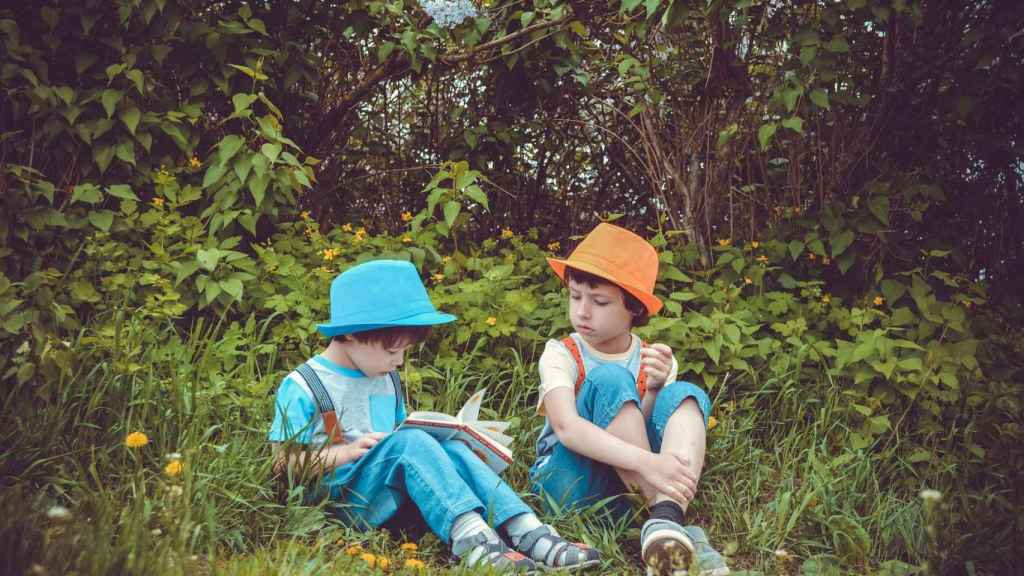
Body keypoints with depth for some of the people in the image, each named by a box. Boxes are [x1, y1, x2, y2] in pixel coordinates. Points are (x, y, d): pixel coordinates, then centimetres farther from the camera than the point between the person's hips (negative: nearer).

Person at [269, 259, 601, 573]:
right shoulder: (303, 388, -5)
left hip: (394, 496, 6)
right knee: (408, 443, -30)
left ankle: (529, 534, -32)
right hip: (342, 501, -6)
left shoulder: (386, 380, 16)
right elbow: (284, 464, -6)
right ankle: (471, 538, -45)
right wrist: (346, 452, -18)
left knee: (449, 448, -19)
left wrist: (432, 441, 4)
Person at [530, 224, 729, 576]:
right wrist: (645, 461, -39)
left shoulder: (655, 360, 6)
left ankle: (665, 520, -43)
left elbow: (649, 432, -3)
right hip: (572, 481, -3)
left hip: (634, 489, 4)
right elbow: (566, 428, -26)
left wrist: (654, 393, -21)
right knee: (609, 380, -26)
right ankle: (676, 527, -35)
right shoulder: (560, 355, -6)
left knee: (684, 396, -18)